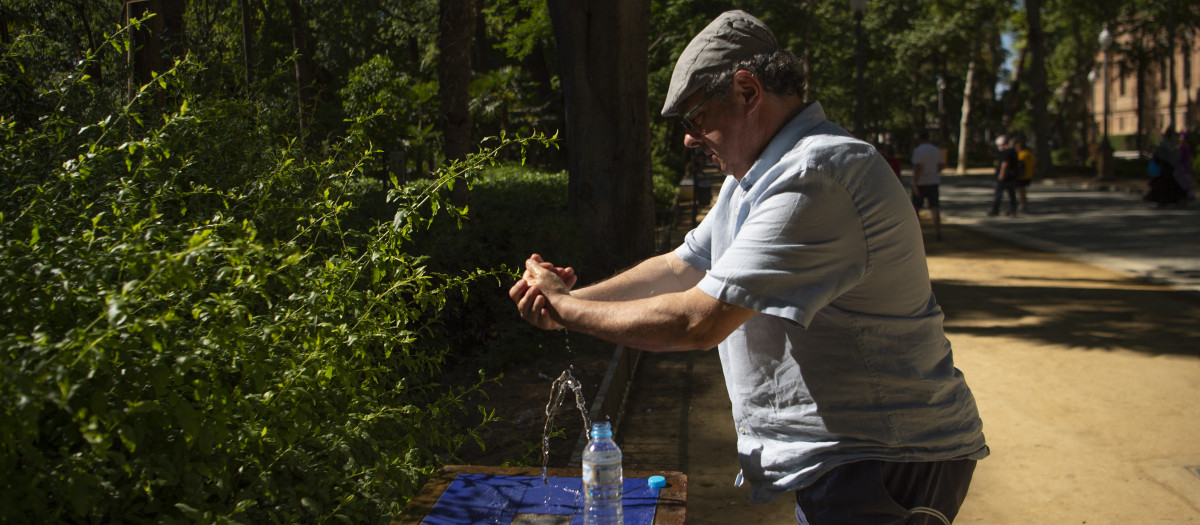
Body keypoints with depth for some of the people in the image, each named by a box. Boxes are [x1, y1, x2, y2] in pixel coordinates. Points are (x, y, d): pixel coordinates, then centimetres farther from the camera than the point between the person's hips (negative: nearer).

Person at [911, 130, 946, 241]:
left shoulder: (918, 150, -14)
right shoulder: (936, 150, 6)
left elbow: (918, 168, -21)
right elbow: (942, 165, 13)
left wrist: (915, 183, -20)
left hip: (920, 182, -5)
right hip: (933, 182, 5)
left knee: (915, 207, 9)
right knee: (934, 208, 3)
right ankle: (938, 232, -4)